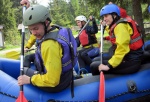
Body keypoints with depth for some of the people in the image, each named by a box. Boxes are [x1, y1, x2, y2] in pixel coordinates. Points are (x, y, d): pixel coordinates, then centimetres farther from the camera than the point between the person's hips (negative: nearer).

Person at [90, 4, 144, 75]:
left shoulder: (120, 26, -15)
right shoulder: (116, 26, 16)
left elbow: (122, 48, -27)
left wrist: (109, 65, -30)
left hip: (131, 61, -10)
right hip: (126, 57, 10)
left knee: (94, 66, -13)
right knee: (96, 61, 13)